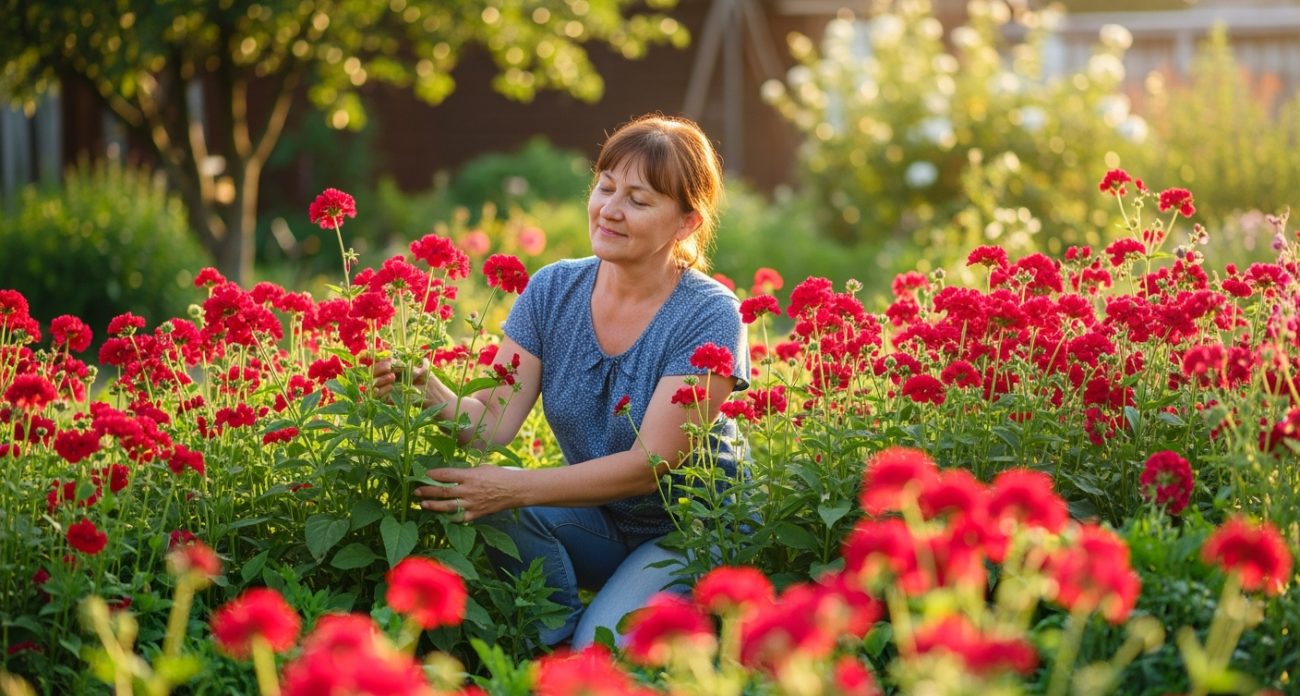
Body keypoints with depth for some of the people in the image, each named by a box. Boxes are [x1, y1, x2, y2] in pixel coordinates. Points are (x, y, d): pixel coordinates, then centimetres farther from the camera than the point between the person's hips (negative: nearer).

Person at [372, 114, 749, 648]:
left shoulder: (710, 317, -19)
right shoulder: (554, 290, -4)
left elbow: (649, 465, -24)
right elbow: (496, 419, -11)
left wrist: (516, 488, -34)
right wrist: (433, 398, -34)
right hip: (597, 523, 5)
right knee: (486, 505, -24)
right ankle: (556, 641, -3)